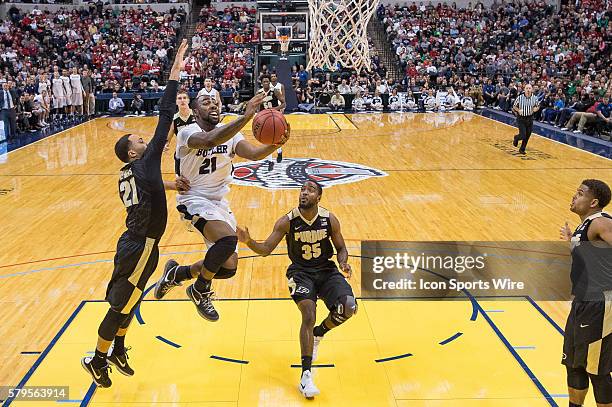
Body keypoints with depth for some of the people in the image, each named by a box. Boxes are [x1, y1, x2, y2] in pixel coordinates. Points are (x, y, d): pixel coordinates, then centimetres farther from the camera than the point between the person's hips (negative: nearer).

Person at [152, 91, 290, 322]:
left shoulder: (229, 132, 2)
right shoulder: (187, 132, -16)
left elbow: (254, 153, -14)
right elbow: (210, 141, -39)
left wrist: (275, 145, -35)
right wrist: (246, 117, -46)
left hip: (220, 202, 7)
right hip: (195, 200, -7)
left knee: (229, 267, 4)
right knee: (228, 239, -33)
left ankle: (175, 274, 29)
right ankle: (201, 291, -6)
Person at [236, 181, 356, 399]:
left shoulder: (330, 219, -5)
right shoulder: (287, 221, -11)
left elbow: (341, 248, 6)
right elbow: (266, 248, -10)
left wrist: (343, 263, -16)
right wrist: (249, 241, -30)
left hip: (326, 270, 3)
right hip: (300, 272, -2)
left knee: (348, 307, -19)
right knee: (309, 315, -23)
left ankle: (318, 333, 13)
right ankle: (306, 375, -16)